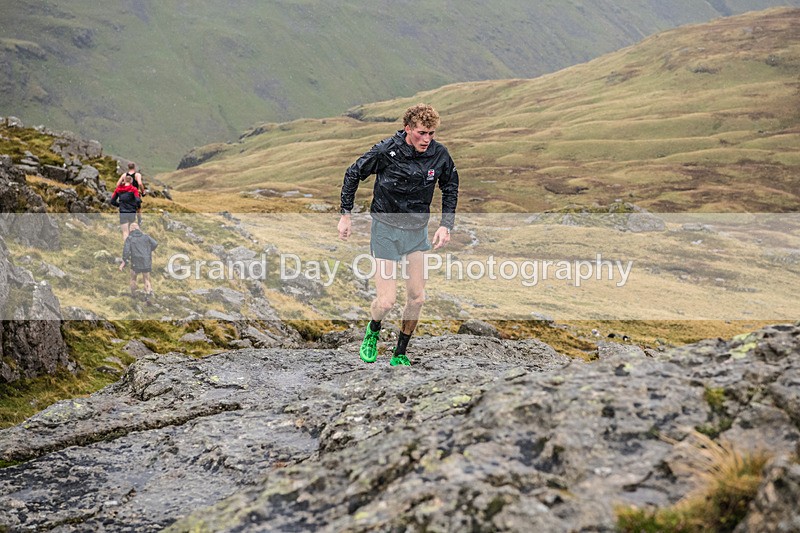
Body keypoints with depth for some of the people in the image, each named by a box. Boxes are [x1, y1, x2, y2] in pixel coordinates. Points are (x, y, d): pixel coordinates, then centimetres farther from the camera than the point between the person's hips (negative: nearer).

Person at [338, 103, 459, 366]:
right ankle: (373, 331, 26)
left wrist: (446, 224, -1)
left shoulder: (440, 154, -10)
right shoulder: (386, 151, -20)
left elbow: (450, 189, 9)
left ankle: (400, 355, 22)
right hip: (385, 229, -4)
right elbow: (353, 174, -4)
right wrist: (345, 214, -1)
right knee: (386, 301, -9)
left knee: (417, 298, 3)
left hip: (418, 231, 4)